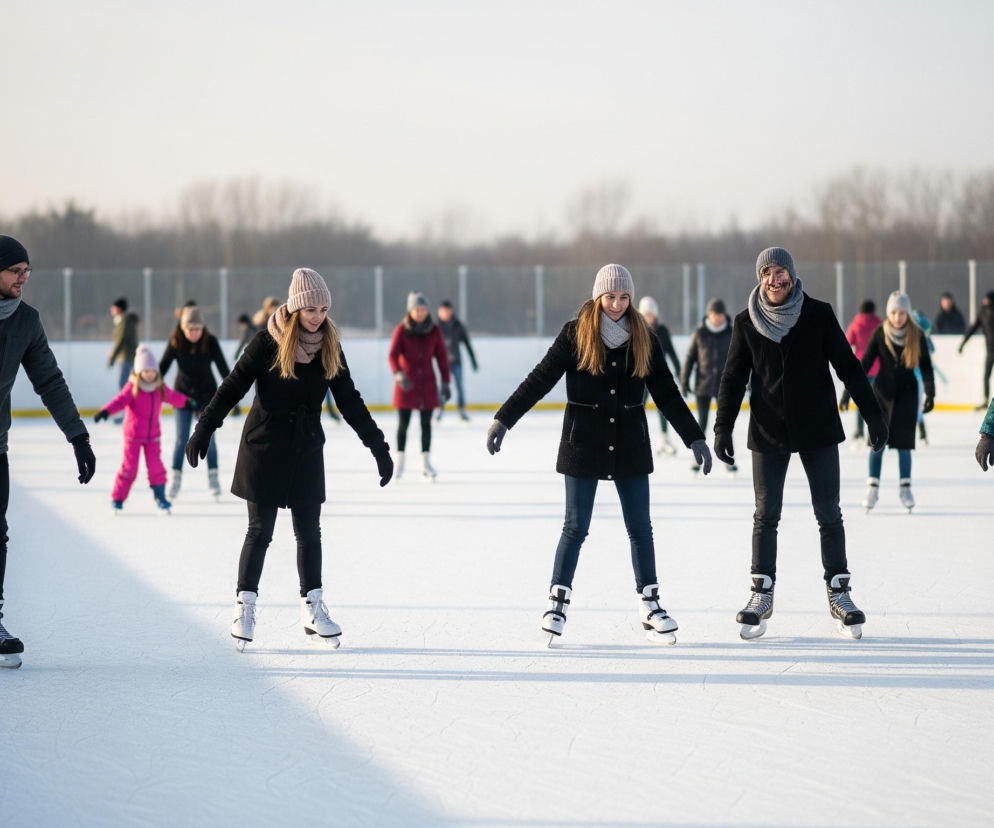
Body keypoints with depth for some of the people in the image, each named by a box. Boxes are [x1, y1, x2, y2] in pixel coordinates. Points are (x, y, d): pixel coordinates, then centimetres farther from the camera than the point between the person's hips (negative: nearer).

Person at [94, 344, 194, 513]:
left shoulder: (160, 388, 2)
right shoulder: (132, 388, -13)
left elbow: (173, 397, 22)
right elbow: (120, 401, -26)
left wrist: (188, 403, 36)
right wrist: (105, 411, -43)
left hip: (153, 436, 4)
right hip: (133, 435, -4)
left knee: (156, 466, -1)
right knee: (129, 467, -3)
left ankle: (160, 497, 13)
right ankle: (117, 499, 9)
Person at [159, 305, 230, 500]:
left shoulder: (210, 342, -14)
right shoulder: (175, 343, -12)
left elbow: (223, 367, -7)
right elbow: (163, 367, -6)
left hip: (206, 395, 0)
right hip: (183, 394, 0)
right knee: (181, 438, 1)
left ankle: (213, 476, 13)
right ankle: (176, 478, 10)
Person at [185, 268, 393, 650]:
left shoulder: (330, 345, 1)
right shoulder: (269, 342, -11)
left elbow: (349, 400, 7)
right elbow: (234, 386, -11)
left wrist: (377, 444, 5)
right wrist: (204, 429, -18)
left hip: (307, 449, 4)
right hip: (265, 447, -4)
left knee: (309, 531, 7)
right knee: (260, 531, 0)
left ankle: (313, 608, 16)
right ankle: (244, 608, 10)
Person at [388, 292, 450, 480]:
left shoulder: (434, 330, -1)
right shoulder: (401, 330, -9)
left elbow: (442, 357, 4)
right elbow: (393, 355, -16)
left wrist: (445, 382, 1)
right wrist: (399, 374, -34)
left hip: (427, 383, 2)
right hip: (406, 383, -2)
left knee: (426, 423, 2)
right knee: (403, 422, 0)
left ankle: (425, 462, 7)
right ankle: (399, 461, 12)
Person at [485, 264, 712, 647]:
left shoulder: (643, 338, 1)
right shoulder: (576, 333, -7)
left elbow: (666, 393, 5)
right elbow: (540, 379, -6)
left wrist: (694, 438, 1)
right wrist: (503, 420, -10)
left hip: (629, 443, 3)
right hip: (583, 442, -3)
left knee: (640, 527, 5)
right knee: (575, 527, 2)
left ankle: (650, 605, 15)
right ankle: (557, 604, 12)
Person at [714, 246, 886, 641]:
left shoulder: (818, 315, -4)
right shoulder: (747, 322, -1)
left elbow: (847, 366, 0)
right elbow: (734, 378, 4)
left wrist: (873, 414, -1)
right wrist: (722, 427, -3)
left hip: (817, 430, -1)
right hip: (768, 431, 1)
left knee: (828, 513, 3)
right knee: (766, 514, 2)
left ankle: (838, 592, 11)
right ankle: (762, 594, 10)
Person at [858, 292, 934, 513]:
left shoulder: (917, 335, -8)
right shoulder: (880, 333, -9)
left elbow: (925, 366, -2)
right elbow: (866, 362, -5)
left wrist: (930, 393, -9)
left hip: (907, 393, 0)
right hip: (882, 391, 0)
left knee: (903, 442, 1)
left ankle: (905, 488, 14)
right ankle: (872, 488, 6)